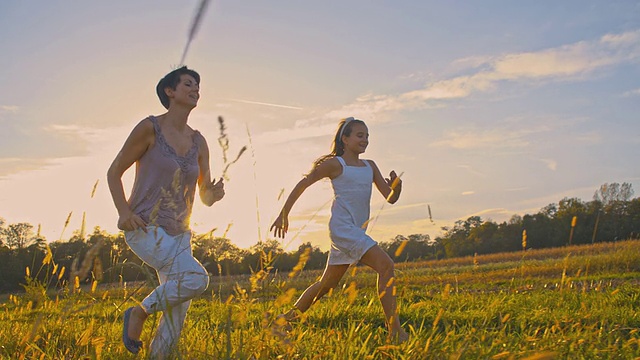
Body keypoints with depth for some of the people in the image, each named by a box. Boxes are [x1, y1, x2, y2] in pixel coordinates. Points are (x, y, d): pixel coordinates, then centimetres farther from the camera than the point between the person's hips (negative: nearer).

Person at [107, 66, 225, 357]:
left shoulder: (199, 142, 8)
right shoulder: (149, 128, -7)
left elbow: (206, 197, 10)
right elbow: (114, 172, 0)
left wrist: (215, 192, -14)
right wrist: (124, 212, -14)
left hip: (178, 234, 6)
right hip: (144, 229, -6)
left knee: (177, 317, 1)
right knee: (196, 279, -25)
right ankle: (139, 311, -1)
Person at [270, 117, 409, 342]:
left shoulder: (370, 167, 17)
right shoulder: (335, 164, -1)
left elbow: (390, 198, 13)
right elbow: (302, 184, 1)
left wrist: (396, 187, -11)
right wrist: (284, 214, 0)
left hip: (357, 232, 8)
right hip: (342, 228, -8)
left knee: (327, 284, 15)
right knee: (386, 266, -20)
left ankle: (288, 318, 28)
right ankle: (395, 330, -21)